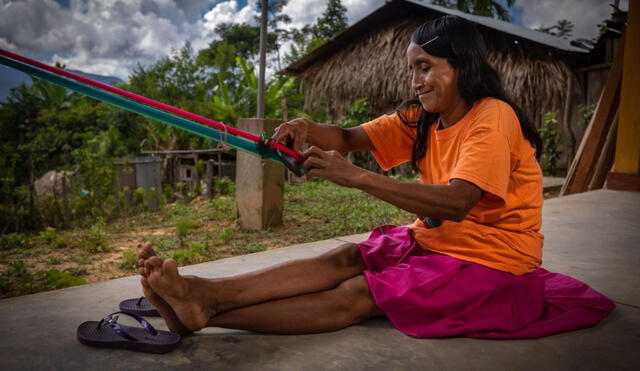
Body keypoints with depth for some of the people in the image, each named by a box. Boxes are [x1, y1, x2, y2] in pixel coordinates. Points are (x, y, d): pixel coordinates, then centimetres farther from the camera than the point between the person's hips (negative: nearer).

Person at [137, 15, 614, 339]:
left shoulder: (493, 117, -17)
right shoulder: (421, 118, 6)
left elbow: (457, 202, -32)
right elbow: (352, 138, -2)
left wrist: (357, 176, -38)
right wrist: (307, 130, -25)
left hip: (489, 260, -7)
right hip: (432, 242, 7)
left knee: (355, 295, -25)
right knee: (343, 259, -18)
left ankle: (204, 312, -34)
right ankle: (202, 292, -30)